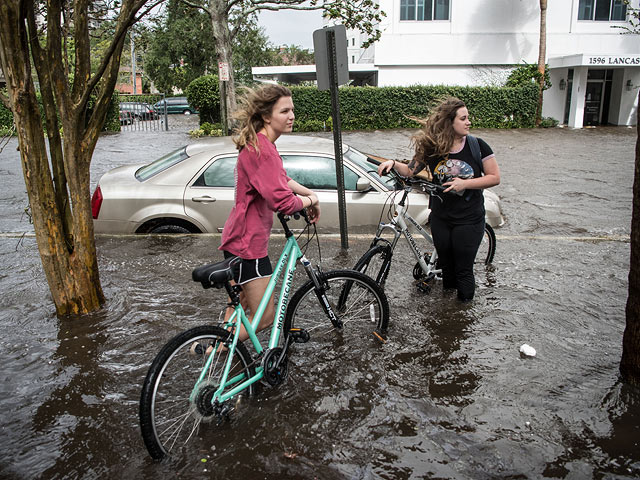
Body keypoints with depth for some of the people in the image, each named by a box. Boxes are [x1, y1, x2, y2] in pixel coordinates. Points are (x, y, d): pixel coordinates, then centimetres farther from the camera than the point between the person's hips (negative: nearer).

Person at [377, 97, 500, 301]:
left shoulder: (477, 146, -9)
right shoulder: (431, 148, -4)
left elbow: (494, 177, -6)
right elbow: (410, 170, 2)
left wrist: (465, 183, -18)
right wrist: (393, 163, -17)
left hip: (469, 219, -2)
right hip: (440, 218, 2)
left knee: (464, 270, 4)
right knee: (446, 265, 17)